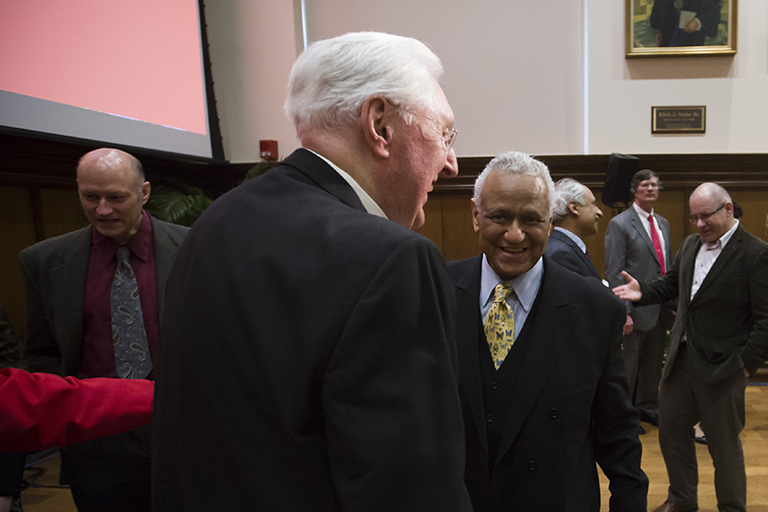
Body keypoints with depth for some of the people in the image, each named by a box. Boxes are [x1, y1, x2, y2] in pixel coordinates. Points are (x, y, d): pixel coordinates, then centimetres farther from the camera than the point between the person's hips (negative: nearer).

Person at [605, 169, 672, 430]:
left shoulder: (663, 223, 13)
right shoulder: (620, 224, -11)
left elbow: (668, 266, 18)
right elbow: (614, 273, -15)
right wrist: (623, 312, -19)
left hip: (661, 309, 7)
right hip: (636, 309, -7)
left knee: (654, 364, 19)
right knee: (627, 366, 7)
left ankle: (647, 408, 37)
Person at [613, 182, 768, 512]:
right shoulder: (690, 245, 7)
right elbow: (672, 284, 17)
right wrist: (643, 292, -2)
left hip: (721, 367, -6)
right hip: (680, 358, 7)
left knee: (724, 445, 10)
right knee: (671, 429, 17)